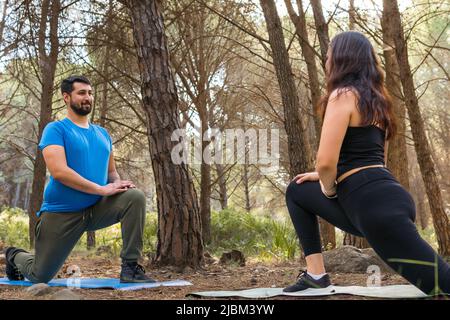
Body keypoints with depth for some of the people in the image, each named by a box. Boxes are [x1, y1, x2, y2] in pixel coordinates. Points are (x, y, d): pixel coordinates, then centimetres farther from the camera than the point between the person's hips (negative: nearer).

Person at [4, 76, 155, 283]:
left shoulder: (102, 134, 11)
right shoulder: (56, 130, -8)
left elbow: (111, 171, 18)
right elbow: (59, 172, -22)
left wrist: (117, 183, -8)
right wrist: (102, 189, -25)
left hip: (97, 208, 4)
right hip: (61, 213, -4)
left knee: (135, 197, -22)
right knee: (40, 277, 4)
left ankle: (130, 267, -19)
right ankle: (15, 257, 41)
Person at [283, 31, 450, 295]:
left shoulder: (343, 94, -6)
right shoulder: (375, 99, 22)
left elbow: (326, 161, -16)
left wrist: (328, 190, 6)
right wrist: (326, 179, 29)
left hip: (376, 207, -10)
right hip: (382, 197, 10)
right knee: (297, 190, 23)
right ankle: (316, 273, 18)